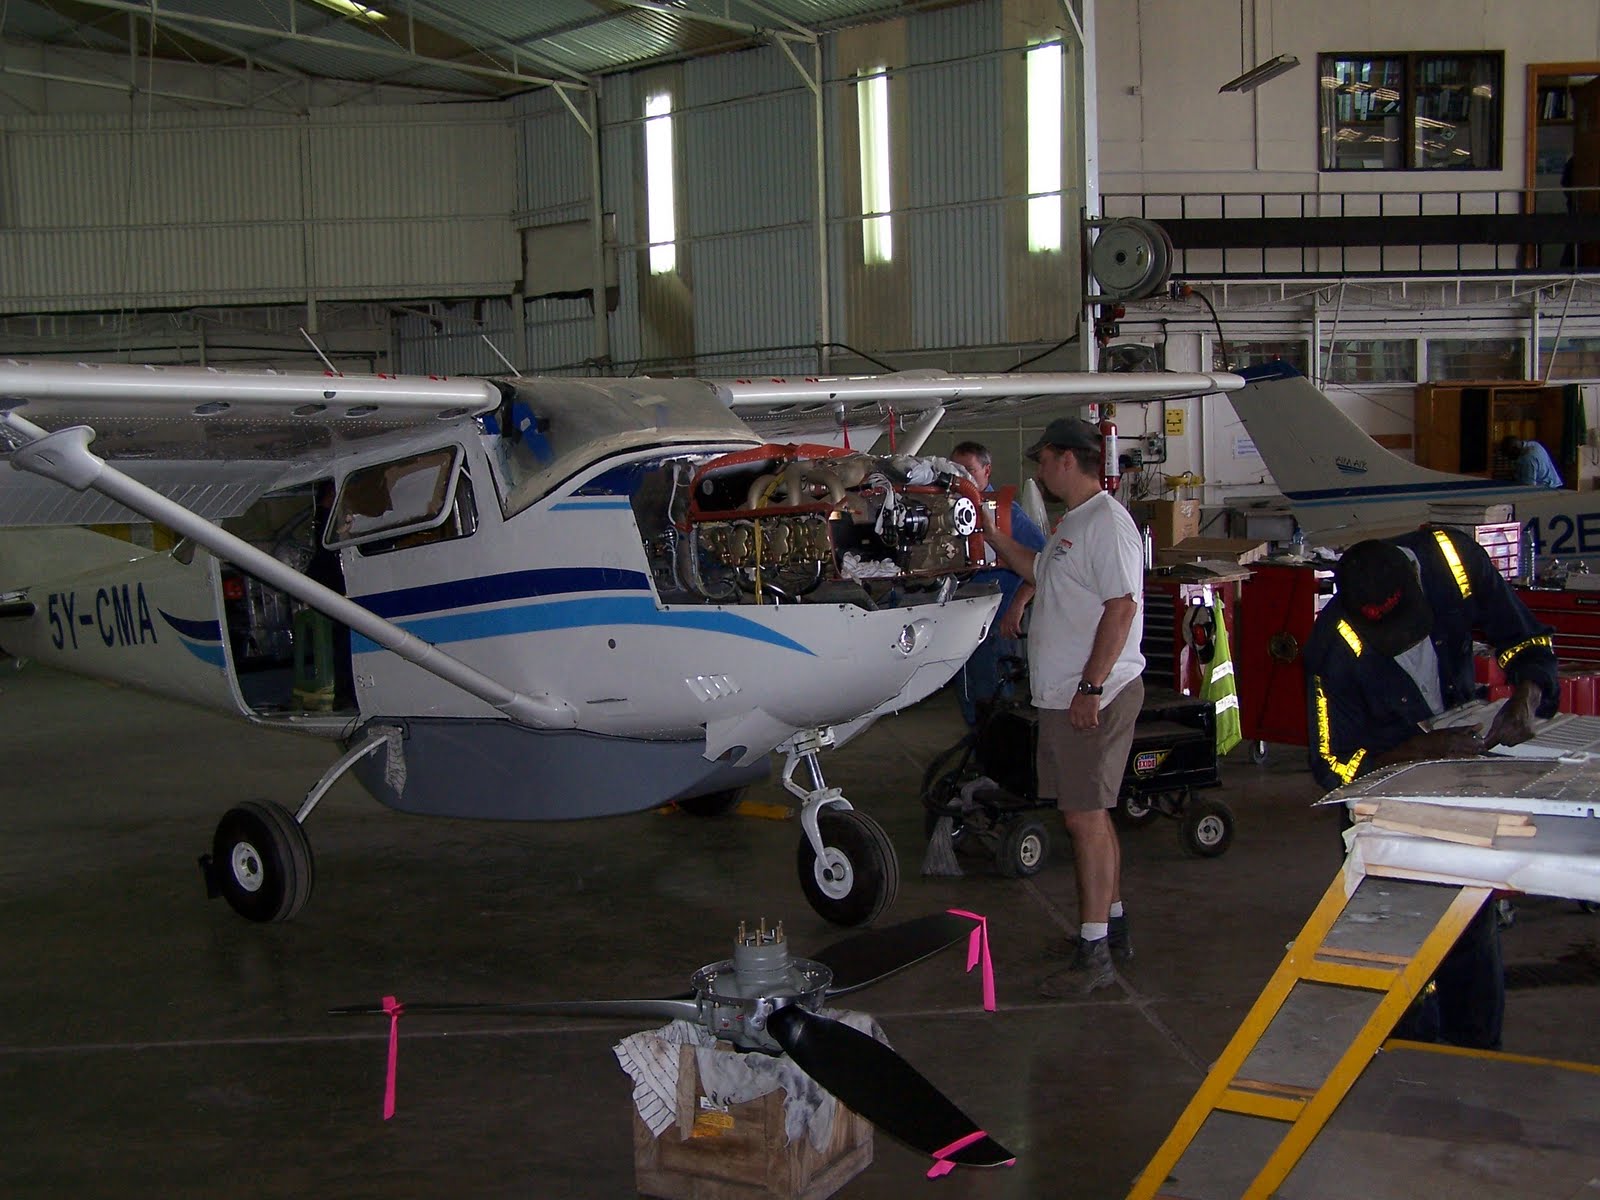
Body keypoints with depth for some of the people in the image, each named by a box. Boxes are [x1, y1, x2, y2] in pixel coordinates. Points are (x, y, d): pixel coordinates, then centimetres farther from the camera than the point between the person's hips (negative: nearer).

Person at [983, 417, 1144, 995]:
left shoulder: (1106, 521, -16)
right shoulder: (1072, 524, 17)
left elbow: (1120, 607, -23)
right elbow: (1040, 573, 36)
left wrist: (1090, 688, -25)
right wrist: (993, 535, 33)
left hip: (1095, 697, -10)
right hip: (1063, 697, 10)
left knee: (1085, 816, -8)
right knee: (1088, 813, 17)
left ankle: (1093, 956, -4)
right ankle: (1111, 926, 28)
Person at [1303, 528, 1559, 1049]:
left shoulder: (1453, 558, -21)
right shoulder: (1334, 648, -29)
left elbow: (1528, 641, -7)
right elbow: (1336, 767, -21)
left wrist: (1526, 699, -27)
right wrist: (1428, 749, -32)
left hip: (1467, 746, 3)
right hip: (1389, 772, -3)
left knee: (1474, 911, 5)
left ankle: (1476, 1053, 19)